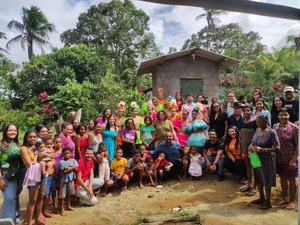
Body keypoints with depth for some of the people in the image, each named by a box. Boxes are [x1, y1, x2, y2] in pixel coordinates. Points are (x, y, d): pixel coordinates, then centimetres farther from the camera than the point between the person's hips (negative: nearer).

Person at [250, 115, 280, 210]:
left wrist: (262, 150, -25)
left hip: (267, 159, -7)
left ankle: (268, 202, 18)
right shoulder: (257, 130, 5)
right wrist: (252, 146, -4)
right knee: (258, 179, 16)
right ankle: (262, 198, 33)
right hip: (257, 158, 7)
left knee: (267, 181, 4)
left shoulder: (271, 132, -16)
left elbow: (277, 148, -19)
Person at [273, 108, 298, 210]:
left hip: (290, 159, -4)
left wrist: (293, 160, -15)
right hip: (279, 158, 4)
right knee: (282, 178, 17)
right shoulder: (275, 127, 0)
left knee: (291, 180, 10)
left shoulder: (294, 128, -13)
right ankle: (285, 198, 35)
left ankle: (292, 201, 27)